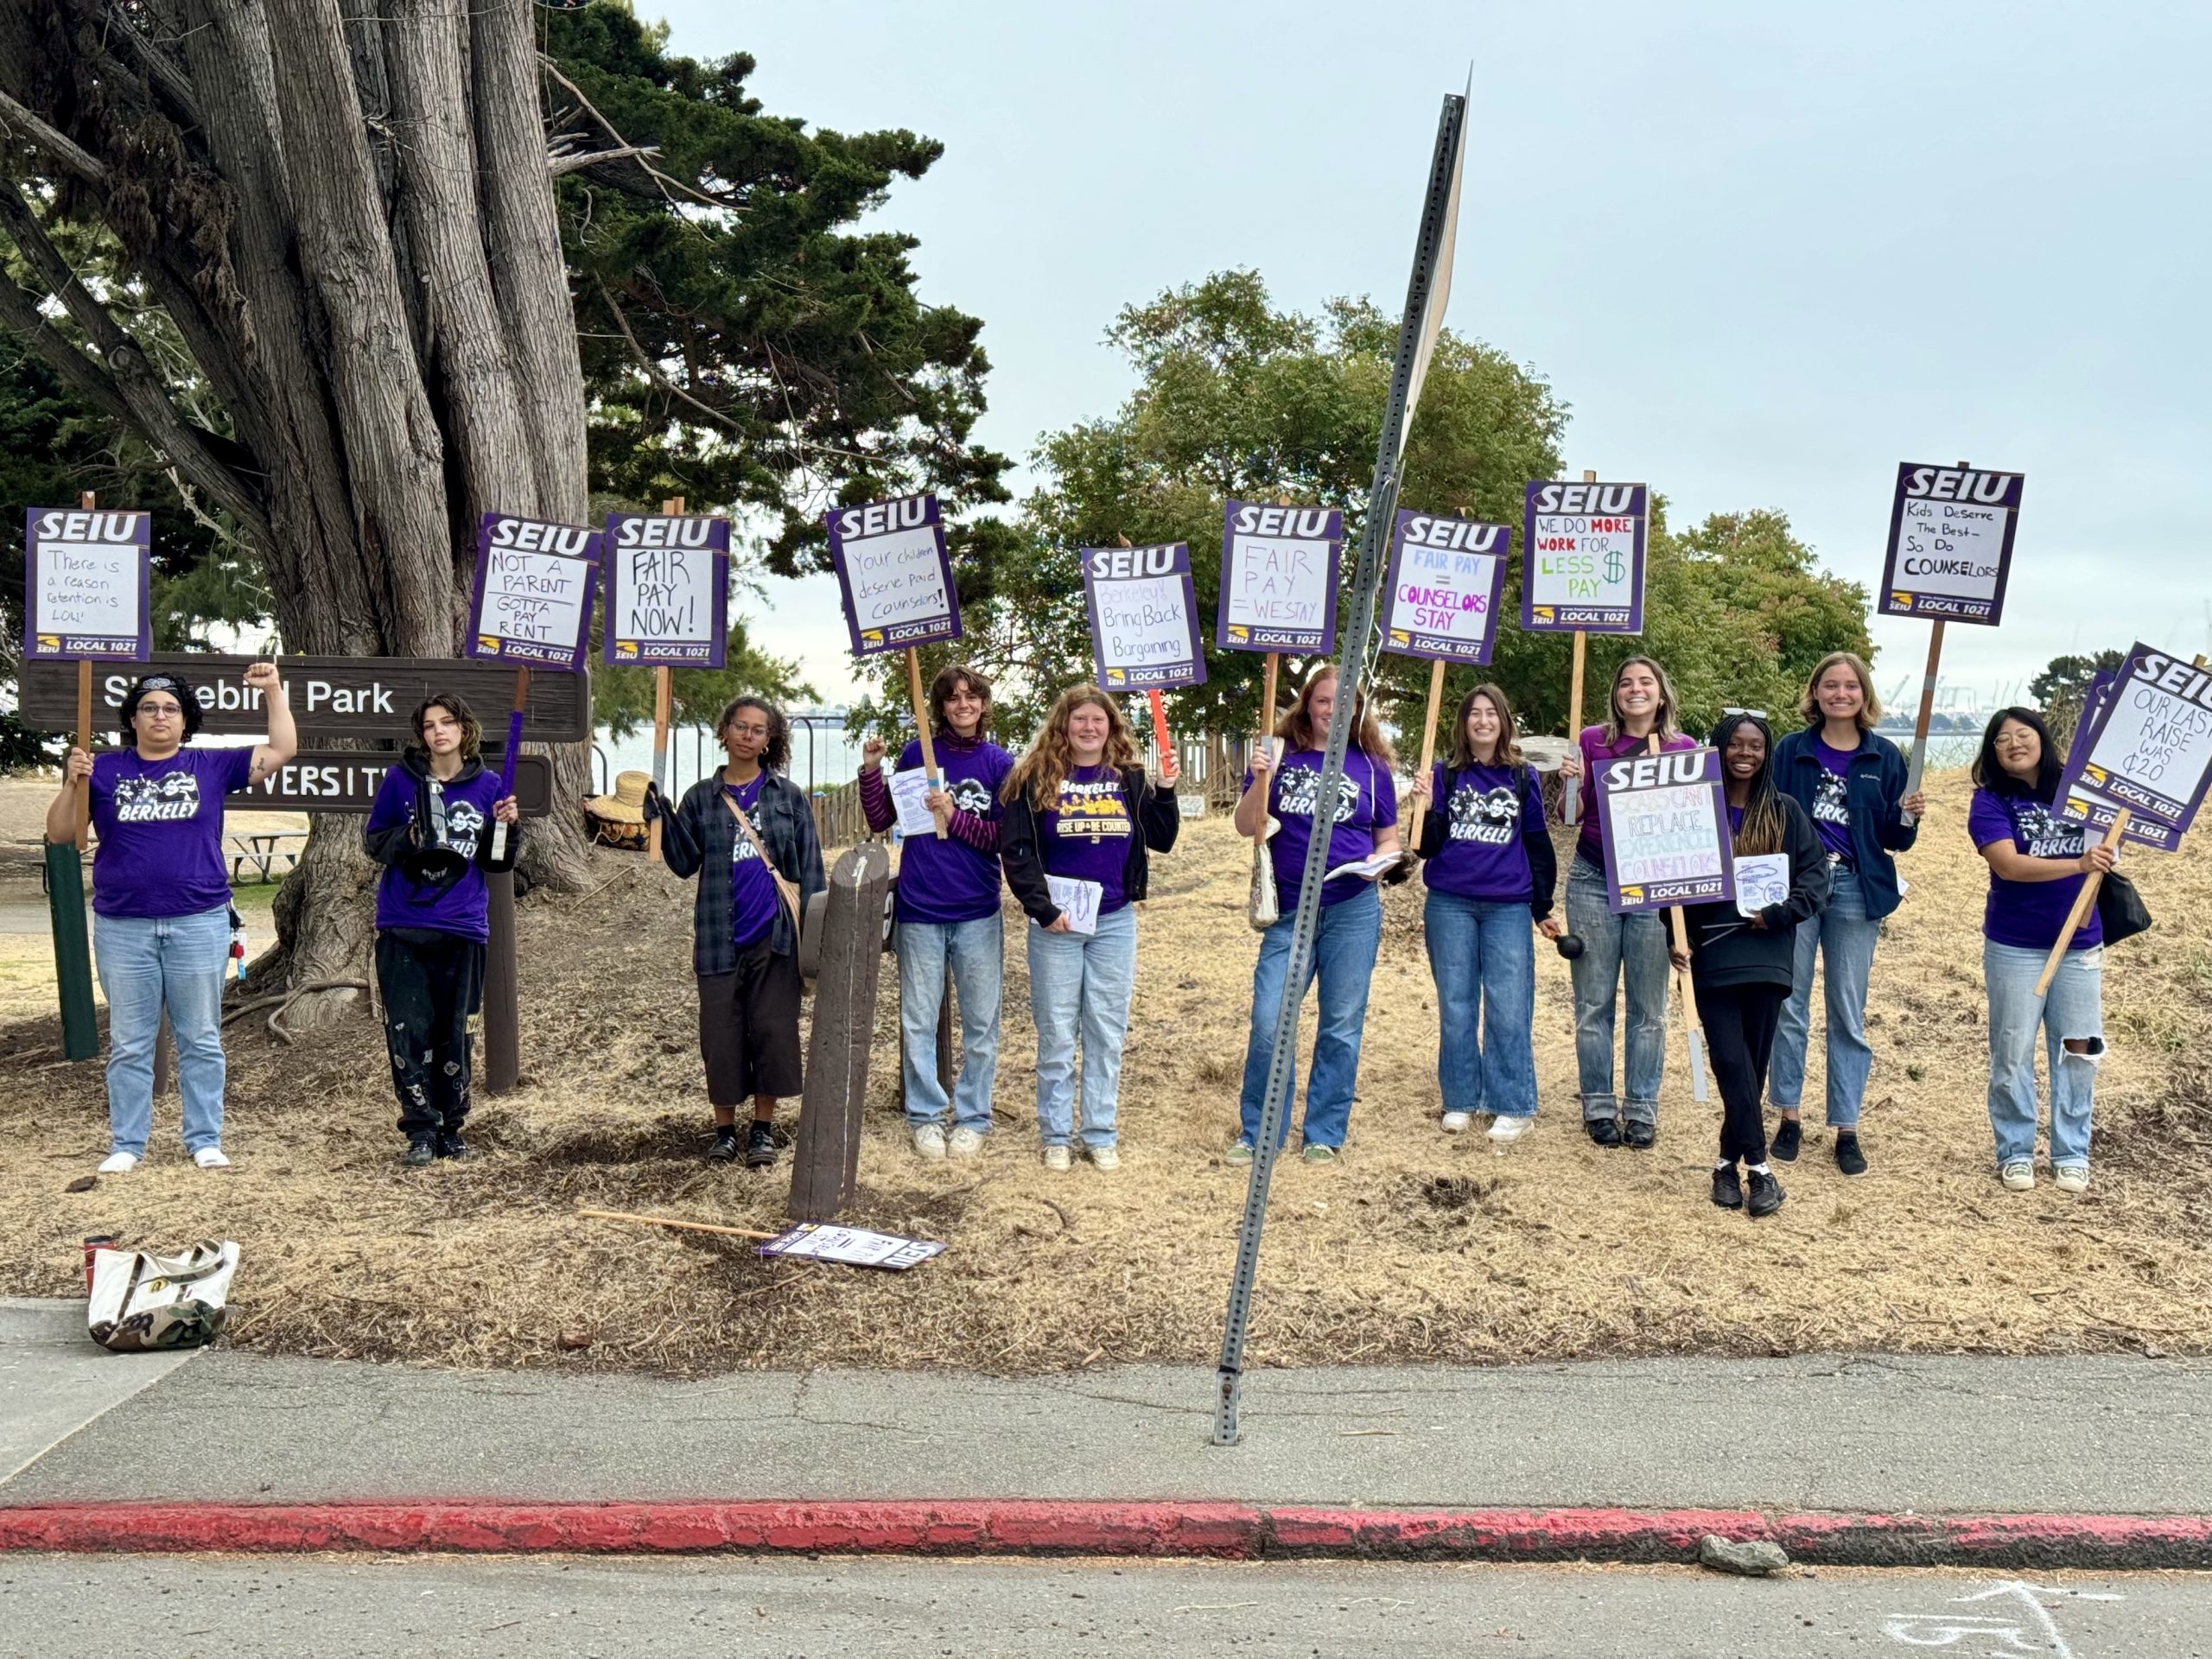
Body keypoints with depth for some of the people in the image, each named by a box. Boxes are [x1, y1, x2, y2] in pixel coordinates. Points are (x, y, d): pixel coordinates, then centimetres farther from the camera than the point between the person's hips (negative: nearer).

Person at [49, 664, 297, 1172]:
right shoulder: (105, 770, 5)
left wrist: (273, 691, -3)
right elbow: (59, 834, 3)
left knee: (201, 1040, 6)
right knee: (129, 1044, 6)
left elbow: (283, 749, 2)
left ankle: (205, 1140, 13)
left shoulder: (210, 766, 5)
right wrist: (72, 783, -12)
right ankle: (126, 1144, 14)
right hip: (123, 928, 0)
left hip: (199, 924, 0)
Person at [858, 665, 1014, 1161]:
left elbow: (1004, 838, -3)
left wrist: (954, 817, -15)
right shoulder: (916, 754, 2)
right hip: (919, 910, 0)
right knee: (919, 1022, 6)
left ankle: (973, 1119, 19)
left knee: (980, 1024, 7)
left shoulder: (999, 763, 1)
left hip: (978, 914, 0)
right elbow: (880, 820, 6)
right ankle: (926, 1117, 18)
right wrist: (871, 770, -7)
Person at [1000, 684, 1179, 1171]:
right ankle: (1056, 1136, 14)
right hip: (1055, 924, -2)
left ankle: (1101, 1135, 17)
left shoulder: (1129, 779, 7)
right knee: (1056, 1033, 4)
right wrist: (1043, 909, -13)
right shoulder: (1036, 780, -2)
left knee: (1107, 1032, 8)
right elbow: (1015, 849, -6)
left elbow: (1162, 840, 8)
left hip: (1114, 923, 3)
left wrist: (1166, 792, -7)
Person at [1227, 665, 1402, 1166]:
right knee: (1268, 1021, -6)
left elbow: (1389, 839, 12)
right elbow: (1246, 827, -1)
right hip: (1289, 911, -1)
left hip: (1353, 911, 1)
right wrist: (1260, 781, -17)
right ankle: (1257, 1133, 9)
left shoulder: (1371, 766, 6)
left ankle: (1324, 1134, 19)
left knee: (1341, 1025, 6)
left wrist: (1379, 862, -9)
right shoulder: (1280, 755, 3)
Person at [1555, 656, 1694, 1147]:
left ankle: (1642, 1110, 13)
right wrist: (1572, 782, -13)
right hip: (1594, 880, 0)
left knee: (1649, 1006, 4)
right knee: (1593, 1002, 4)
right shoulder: (1592, 741, 4)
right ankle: (1599, 1107, 14)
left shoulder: (1683, 747, 4)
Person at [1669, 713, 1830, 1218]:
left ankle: (1729, 1160, 17)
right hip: (1711, 955, -1)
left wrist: (1780, 914, -11)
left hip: (1766, 956, 1)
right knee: (1731, 1061, -9)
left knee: (1754, 1065, 5)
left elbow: (1815, 873, 3)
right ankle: (1757, 1164, -3)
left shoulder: (1785, 812, 5)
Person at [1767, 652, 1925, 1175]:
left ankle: (1846, 1128, 11)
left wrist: (1908, 816, -14)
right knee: (1789, 1004, 4)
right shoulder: (1791, 751, 2)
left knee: (1849, 1013, 4)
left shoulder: (1884, 757, 4)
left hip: (1856, 891, 0)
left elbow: (1894, 839, 6)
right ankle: (1788, 1117, 16)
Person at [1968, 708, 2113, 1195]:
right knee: (2013, 1052, 4)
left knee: (2078, 1050, 7)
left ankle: (2071, 1155, 19)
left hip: (2079, 944, 3)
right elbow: (2010, 865, -21)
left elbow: (2102, 850, 14)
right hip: (2015, 948, -3)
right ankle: (2015, 1154, 17)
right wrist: (2078, 864, -32)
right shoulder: (1990, 802, -7)